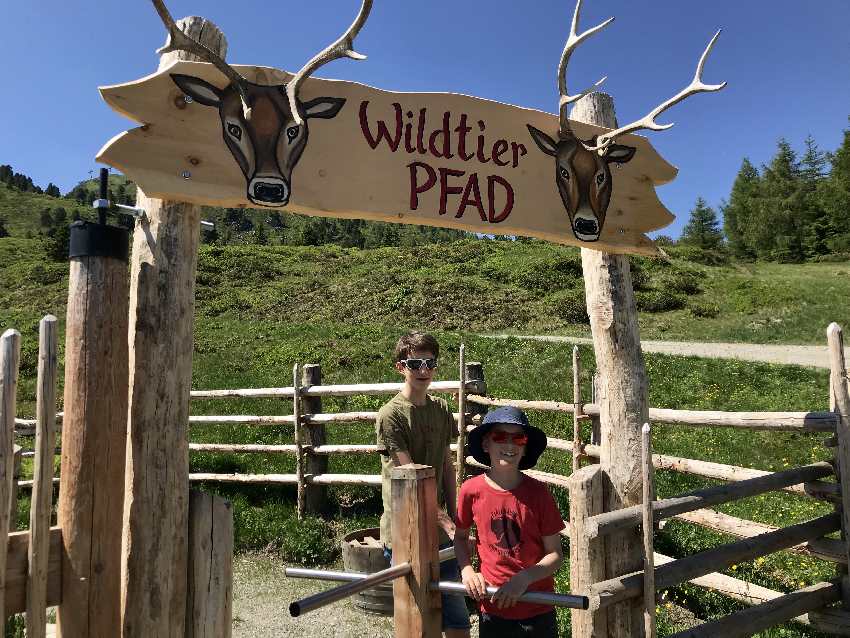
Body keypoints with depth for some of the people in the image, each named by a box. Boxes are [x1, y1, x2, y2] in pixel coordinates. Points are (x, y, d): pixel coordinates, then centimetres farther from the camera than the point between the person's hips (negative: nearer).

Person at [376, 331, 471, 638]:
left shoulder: (441, 409, 7)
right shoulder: (391, 414, -13)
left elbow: (446, 466, 12)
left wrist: (453, 519, 6)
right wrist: (445, 521, -18)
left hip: (439, 531, 6)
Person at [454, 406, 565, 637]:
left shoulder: (538, 492, -13)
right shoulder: (471, 490, -11)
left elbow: (556, 554, -7)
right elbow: (461, 536, 7)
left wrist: (524, 578, -20)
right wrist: (467, 570, -9)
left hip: (538, 610, 0)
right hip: (492, 607, 1)